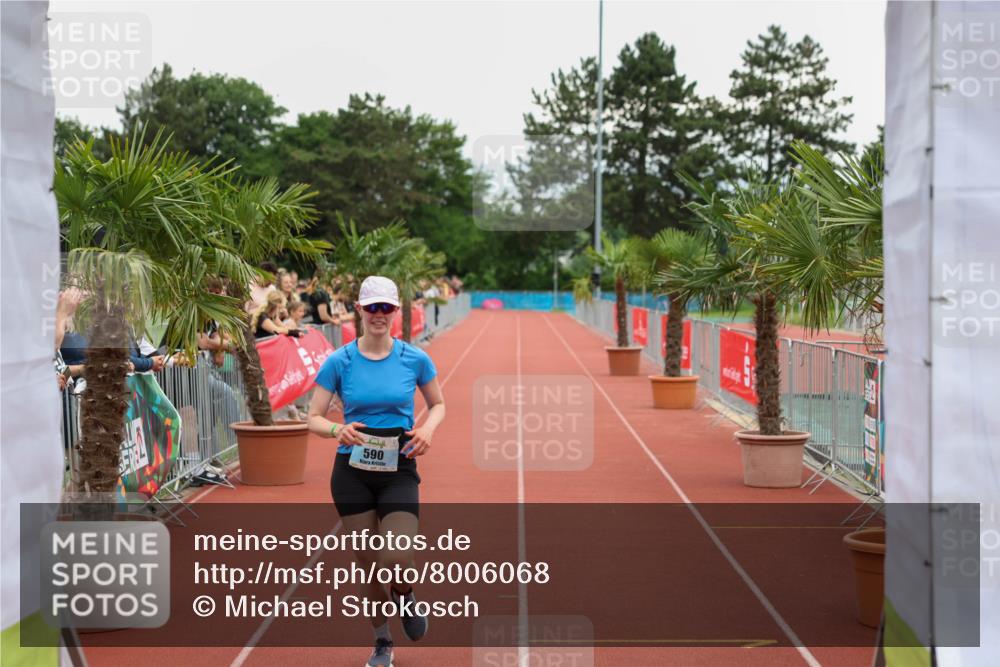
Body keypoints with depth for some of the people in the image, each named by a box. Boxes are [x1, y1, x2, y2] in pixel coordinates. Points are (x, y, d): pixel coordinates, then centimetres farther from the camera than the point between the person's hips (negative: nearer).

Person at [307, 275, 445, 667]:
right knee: (367, 564, 8)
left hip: (399, 472, -1)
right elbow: (314, 418, -1)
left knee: (397, 560, -15)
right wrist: (337, 430, -23)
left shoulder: (415, 359, -2)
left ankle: (405, 598, 23)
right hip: (352, 473, 1)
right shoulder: (339, 362, -3)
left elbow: (438, 404, 13)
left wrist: (428, 429, -8)